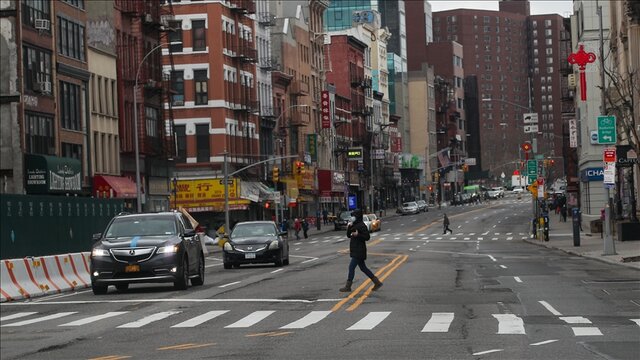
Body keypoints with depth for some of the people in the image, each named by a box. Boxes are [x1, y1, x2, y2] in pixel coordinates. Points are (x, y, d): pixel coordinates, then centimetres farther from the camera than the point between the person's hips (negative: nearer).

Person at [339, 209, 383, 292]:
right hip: (355, 250, 10)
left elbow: (367, 237, -17)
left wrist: (357, 235, -28)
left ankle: (348, 287, -2)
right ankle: (377, 282, 18)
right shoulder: (354, 225, 15)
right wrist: (349, 227, -1)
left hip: (359, 251, -10)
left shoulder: (362, 225, -14)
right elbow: (348, 235, 15)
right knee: (363, 268, 13)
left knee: (351, 267, -8)